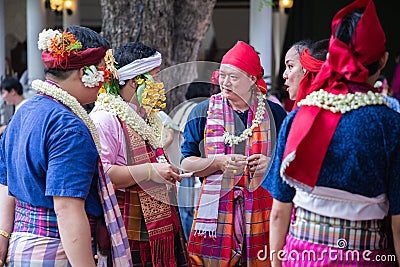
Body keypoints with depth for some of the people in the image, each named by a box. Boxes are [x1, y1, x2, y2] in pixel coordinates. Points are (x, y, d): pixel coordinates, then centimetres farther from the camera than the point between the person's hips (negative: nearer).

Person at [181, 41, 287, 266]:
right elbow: (187, 163, 3)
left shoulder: (274, 113, 7)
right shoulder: (203, 112, 6)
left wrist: (271, 164, -9)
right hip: (217, 209, 0)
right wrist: (219, 162, -13)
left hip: (262, 210, 1)